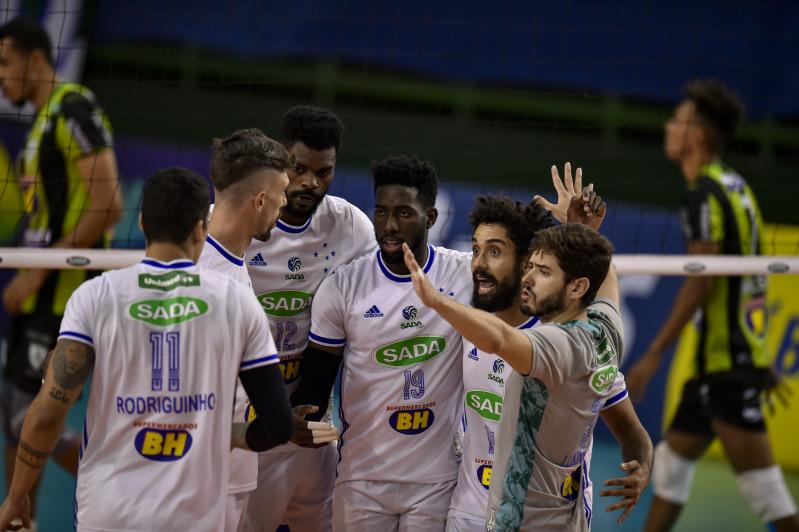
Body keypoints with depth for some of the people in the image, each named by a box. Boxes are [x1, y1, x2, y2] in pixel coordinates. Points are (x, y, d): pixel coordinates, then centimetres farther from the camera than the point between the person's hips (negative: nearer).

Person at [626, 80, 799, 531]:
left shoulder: (706, 193, -14)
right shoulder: (734, 186, 14)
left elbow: (701, 282, -19)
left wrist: (654, 355, -17)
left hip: (728, 363, -10)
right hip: (730, 358, 10)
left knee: (760, 481, -9)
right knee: (674, 458, 15)